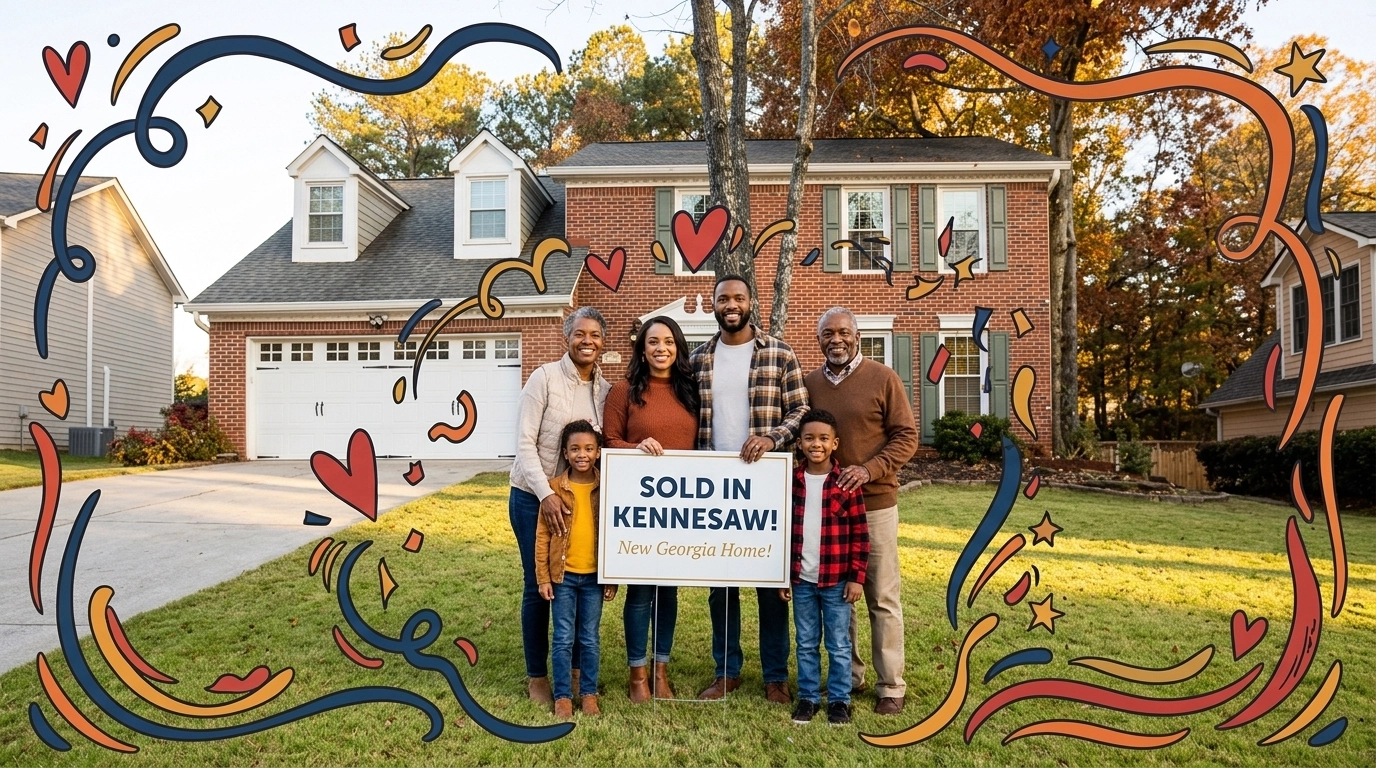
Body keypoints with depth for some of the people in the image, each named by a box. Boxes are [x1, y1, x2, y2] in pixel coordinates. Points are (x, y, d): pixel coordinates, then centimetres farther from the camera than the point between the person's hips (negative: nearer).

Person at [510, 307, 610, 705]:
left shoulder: (604, 389, 2)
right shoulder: (544, 378, -12)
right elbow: (524, 442, -15)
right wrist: (545, 494, -23)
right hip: (535, 497, -4)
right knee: (539, 586, 4)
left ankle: (576, 669, 28)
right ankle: (536, 676, 21)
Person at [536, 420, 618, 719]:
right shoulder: (555, 487, -5)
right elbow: (542, 535, -2)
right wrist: (543, 577, -3)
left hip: (594, 576, 1)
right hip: (563, 575, -1)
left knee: (590, 638, 11)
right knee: (564, 638, 8)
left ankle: (589, 693, 25)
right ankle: (562, 696, 20)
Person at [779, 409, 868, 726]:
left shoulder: (846, 483, -7)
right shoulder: (792, 481, 2)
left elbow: (860, 535, -5)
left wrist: (856, 577, -7)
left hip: (836, 581, -2)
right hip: (801, 580, 3)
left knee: (838, 645, 9)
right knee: (806, 644, 14)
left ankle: (839, 700, 23)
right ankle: (807, 697, 27)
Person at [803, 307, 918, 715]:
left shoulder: (882, 378, -4)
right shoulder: (810, 383, 7)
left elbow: (906, 436, -5)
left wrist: (869, 470, -18)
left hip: (874, 502, -4)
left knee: (883, 597, 4)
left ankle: (891, 686, 15)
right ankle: (848, 676, 26)